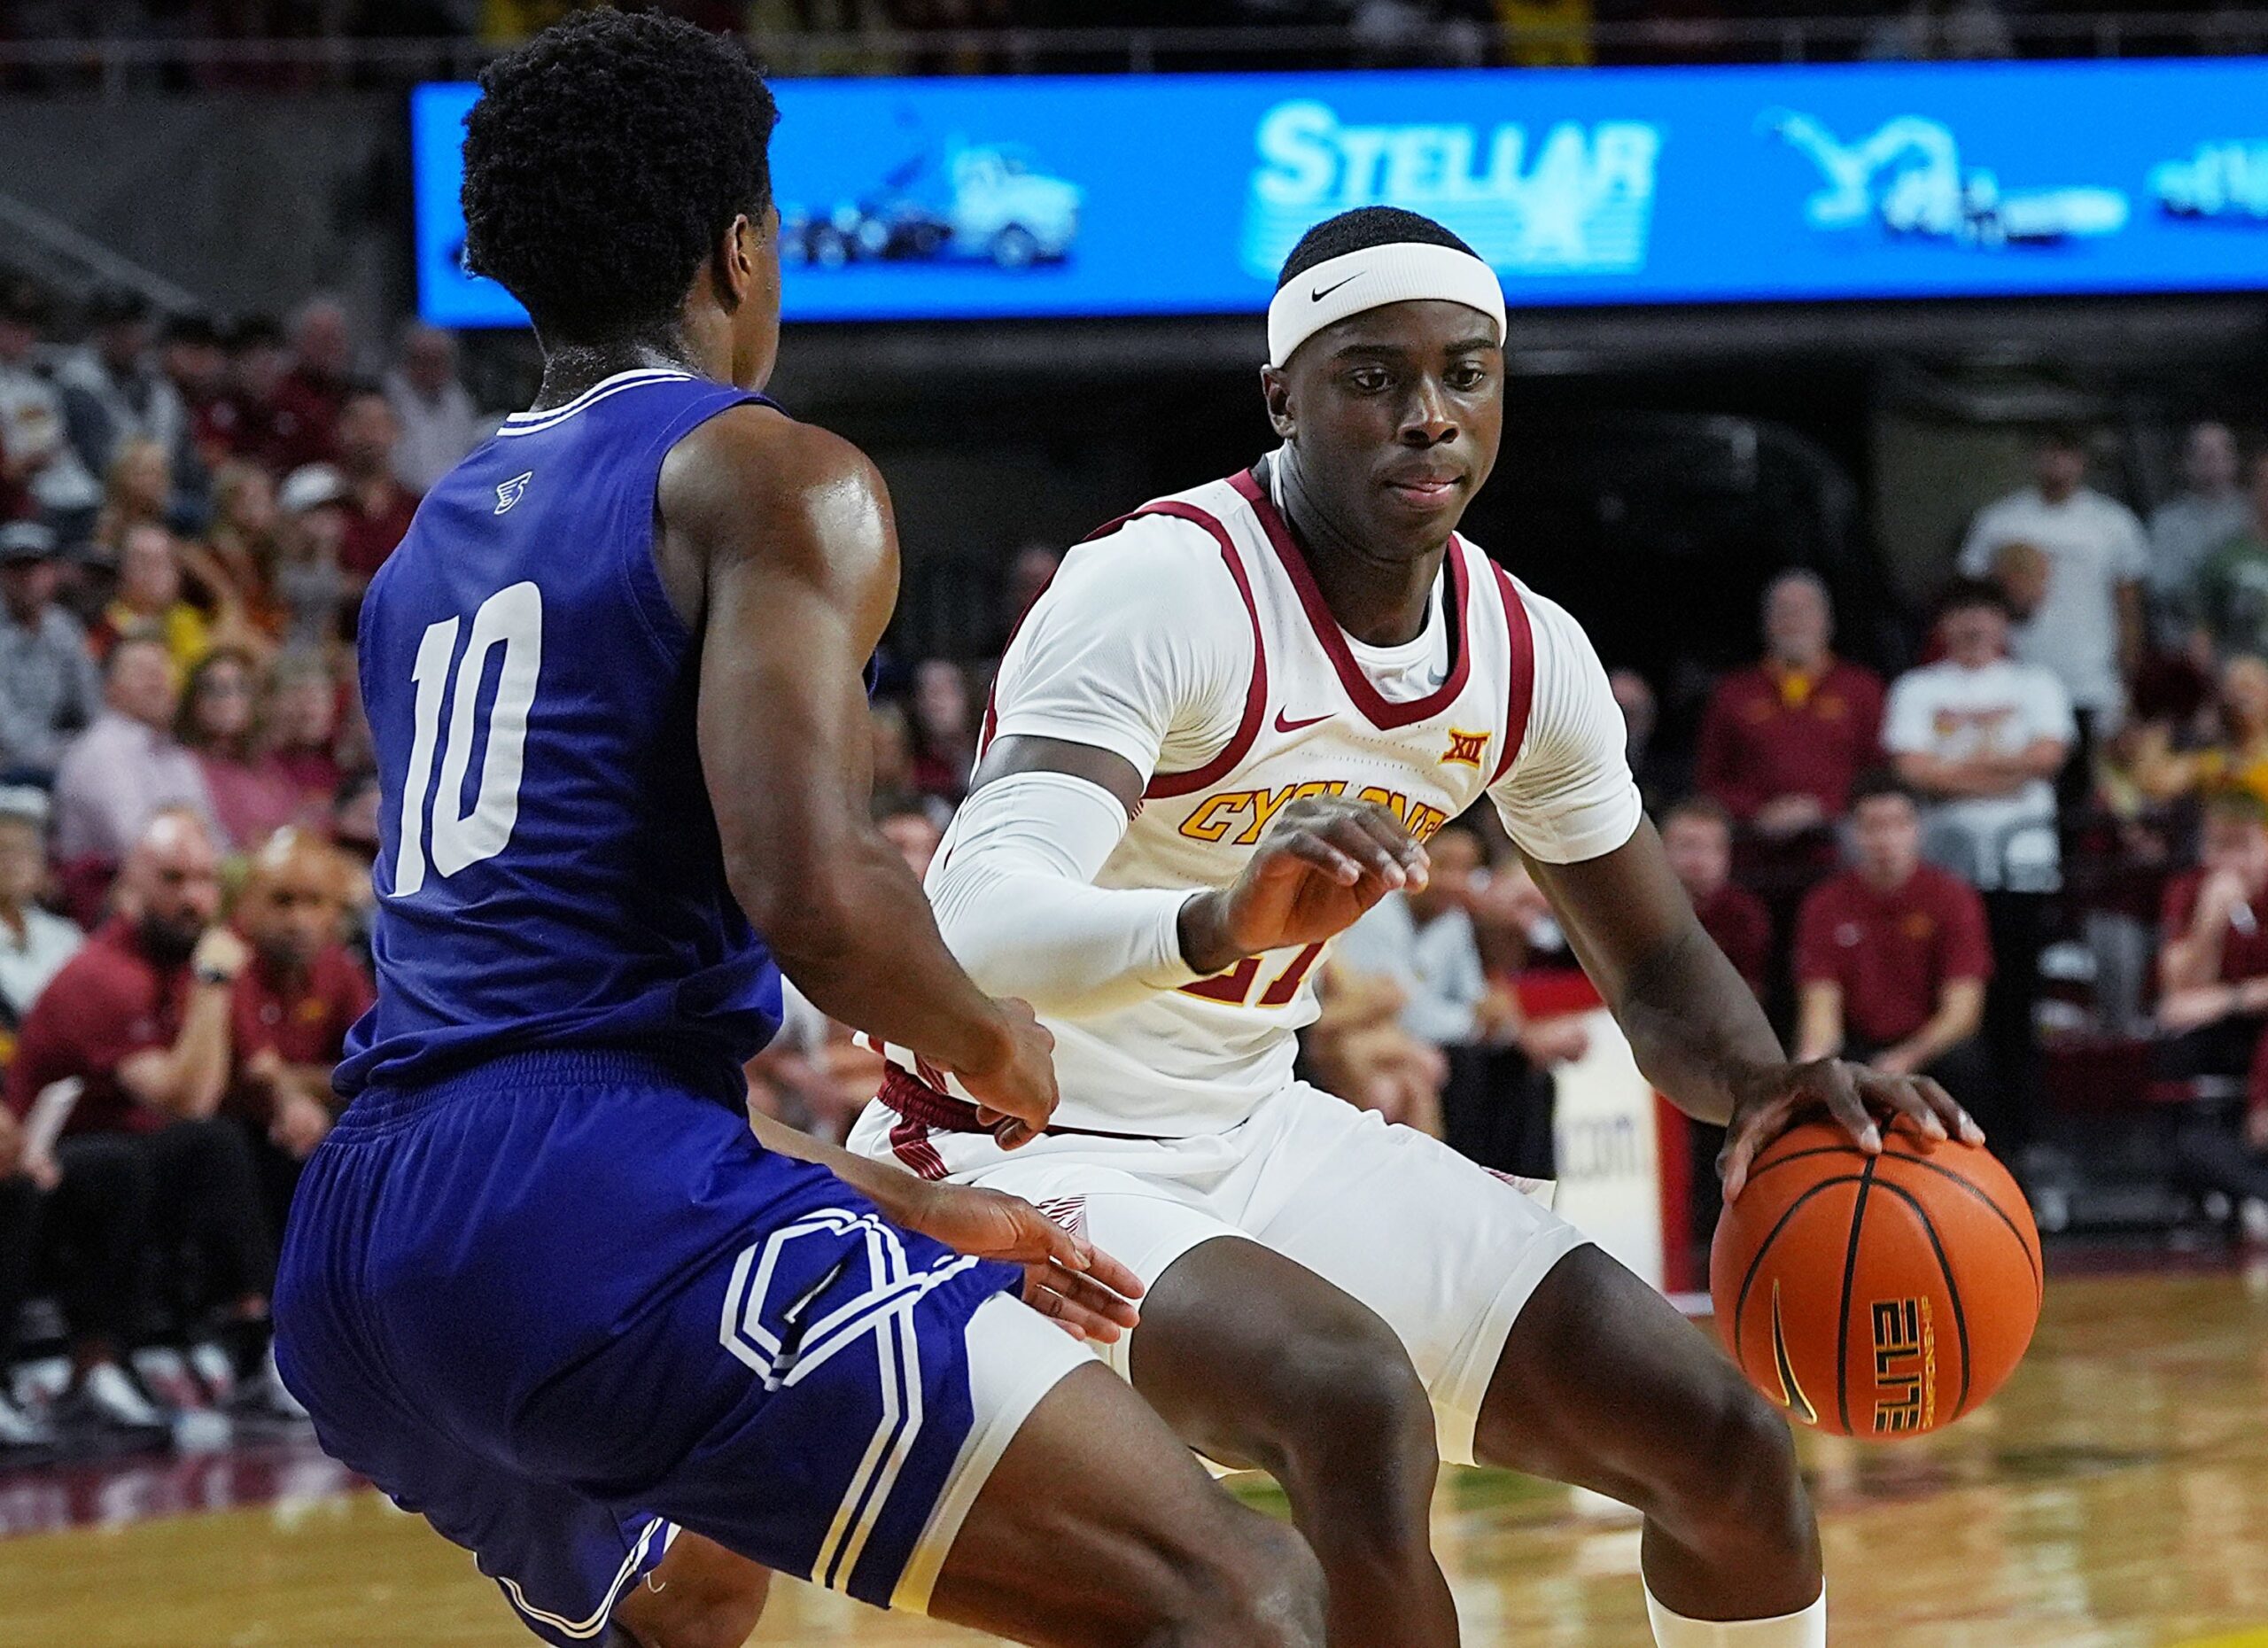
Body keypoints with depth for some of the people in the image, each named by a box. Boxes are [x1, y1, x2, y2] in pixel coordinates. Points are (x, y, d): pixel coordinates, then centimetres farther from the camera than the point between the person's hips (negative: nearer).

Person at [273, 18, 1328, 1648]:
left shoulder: (432, 551, 25)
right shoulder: (775, 478, 1)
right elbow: (811, 891, -16)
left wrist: (905, 1204, 35)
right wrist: (993, 1049, 5)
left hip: (355, 1259, 9)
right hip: (606, 1218, -9)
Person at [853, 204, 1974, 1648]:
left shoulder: (1526, 654, -2)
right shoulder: (1164, 588, -25)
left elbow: (1661, 975, 10)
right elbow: (979, 926, -39)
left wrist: (1769, 1084, -15)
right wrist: (1224, 919, -59)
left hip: (1262, 1138, 8)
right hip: (1027, 1161, -8)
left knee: (1727, 1448, 0)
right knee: (1361, 1408, -35)